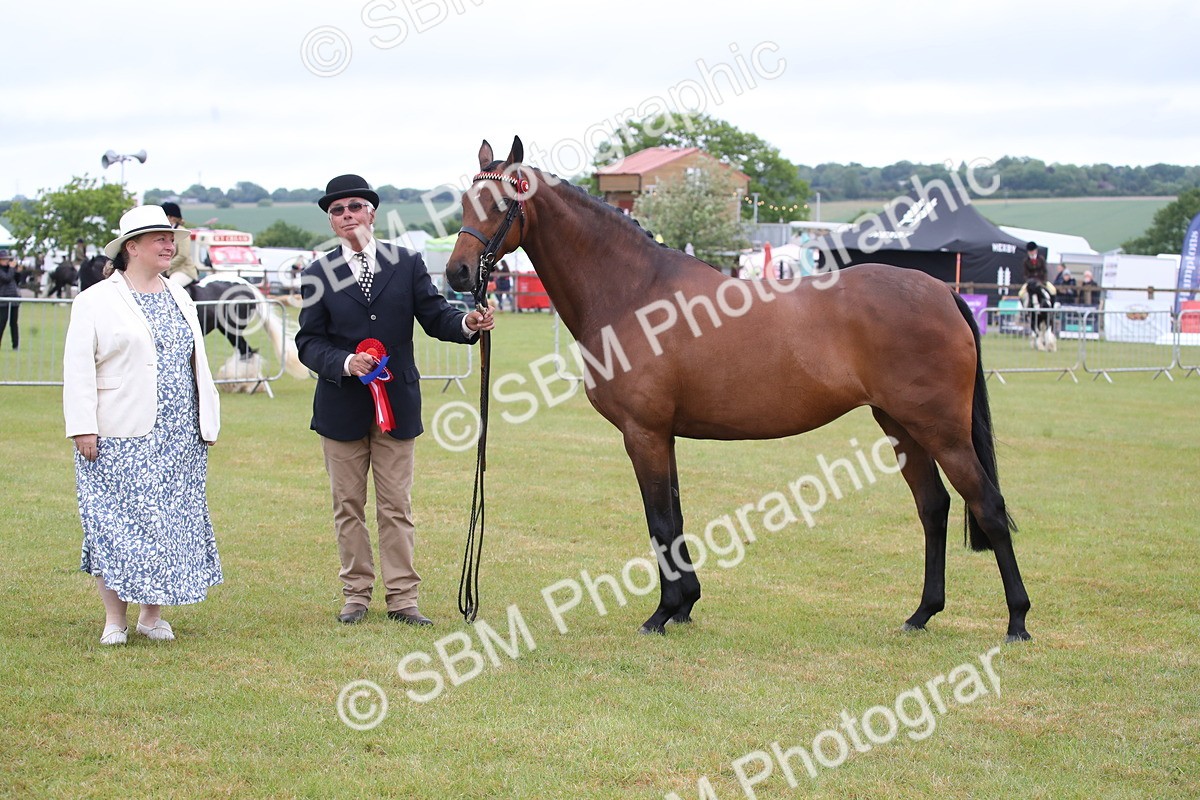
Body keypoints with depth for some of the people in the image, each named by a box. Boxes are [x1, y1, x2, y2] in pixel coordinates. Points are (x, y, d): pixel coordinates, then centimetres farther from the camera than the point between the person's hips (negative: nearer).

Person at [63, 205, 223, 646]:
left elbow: (197, 363, 18)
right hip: (119, 440, -5)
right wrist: (83, 428, -13)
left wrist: (206, 422, 14)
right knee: (114, 523, -3)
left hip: (180, 440, 5)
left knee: (170, 522, 5)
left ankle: (152, 613, 15)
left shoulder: (179, 297, 15)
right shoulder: (95, 302, -2)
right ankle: (114, 619, 5)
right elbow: (78, 369, -6)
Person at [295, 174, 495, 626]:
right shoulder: (318, 274, 1)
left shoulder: (407, 264, 3)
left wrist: (467, 323, -23)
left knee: (396, 505, 4)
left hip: (398, 401, 0)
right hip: (342, 406, 0)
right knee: (348, 505, 9)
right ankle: (356, 593, 19)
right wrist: (345, 363, -20)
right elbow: (308, 342, -2)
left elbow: (433, 315, -1)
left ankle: (402, 598, 8)